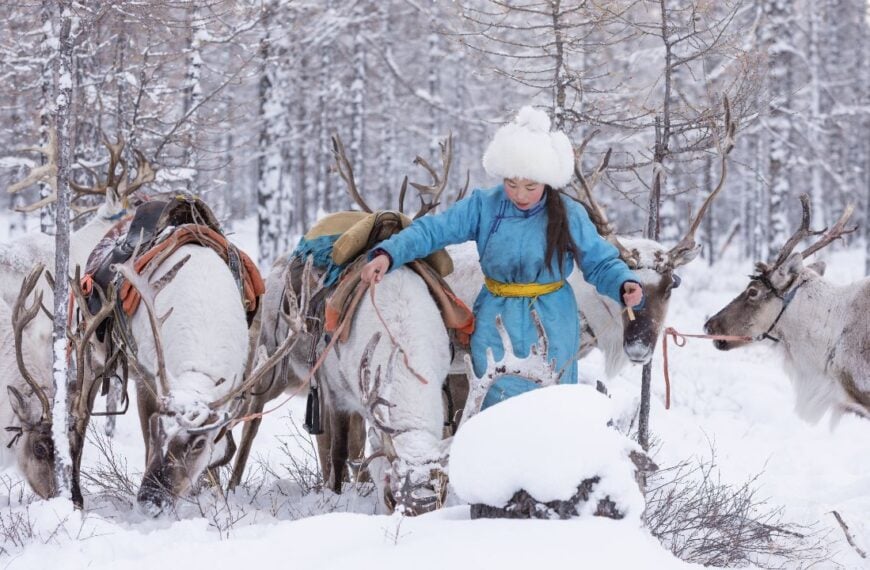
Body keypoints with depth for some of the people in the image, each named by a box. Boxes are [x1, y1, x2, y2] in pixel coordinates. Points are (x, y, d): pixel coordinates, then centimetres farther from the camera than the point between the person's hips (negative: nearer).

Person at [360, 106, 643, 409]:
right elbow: (432, 230, -10)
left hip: (550, 330, -1)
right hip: (495, 328, 1)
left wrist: (624, 283, -23)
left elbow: (601, 263, -2)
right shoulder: (483, 207, -5)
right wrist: (388, 253, -24)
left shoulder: (569, 216, -7)